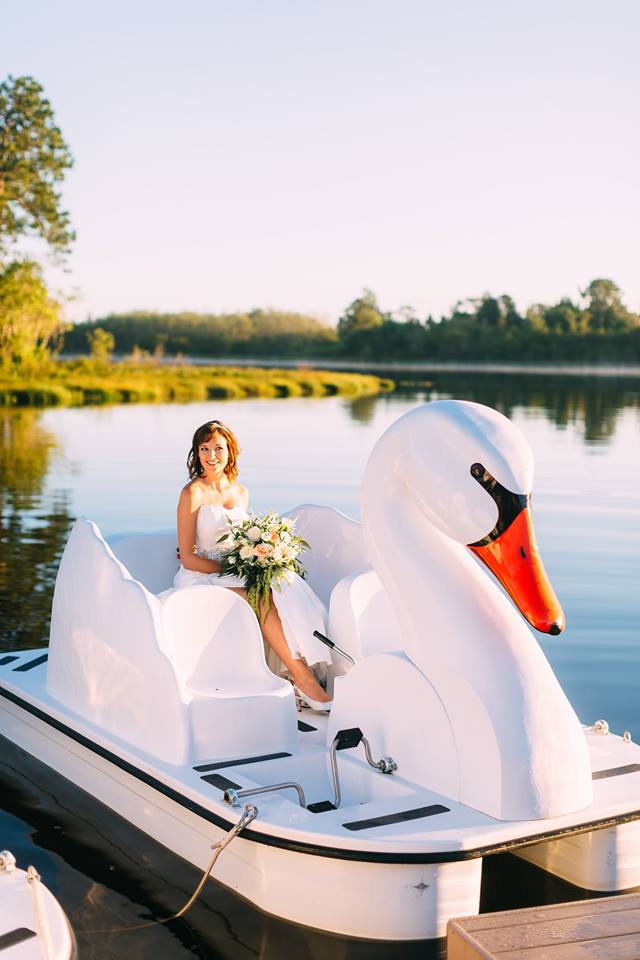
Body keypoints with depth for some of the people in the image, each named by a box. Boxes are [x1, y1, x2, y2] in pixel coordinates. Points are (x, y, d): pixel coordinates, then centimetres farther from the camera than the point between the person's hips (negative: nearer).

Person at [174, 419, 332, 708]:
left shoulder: (241, 492, 13)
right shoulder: (192, 493, -6)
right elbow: (188, 557, -10)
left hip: (237, 575, 6)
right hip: (201, 577, -5)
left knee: (285, 586, -27)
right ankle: (302, 677, -28)